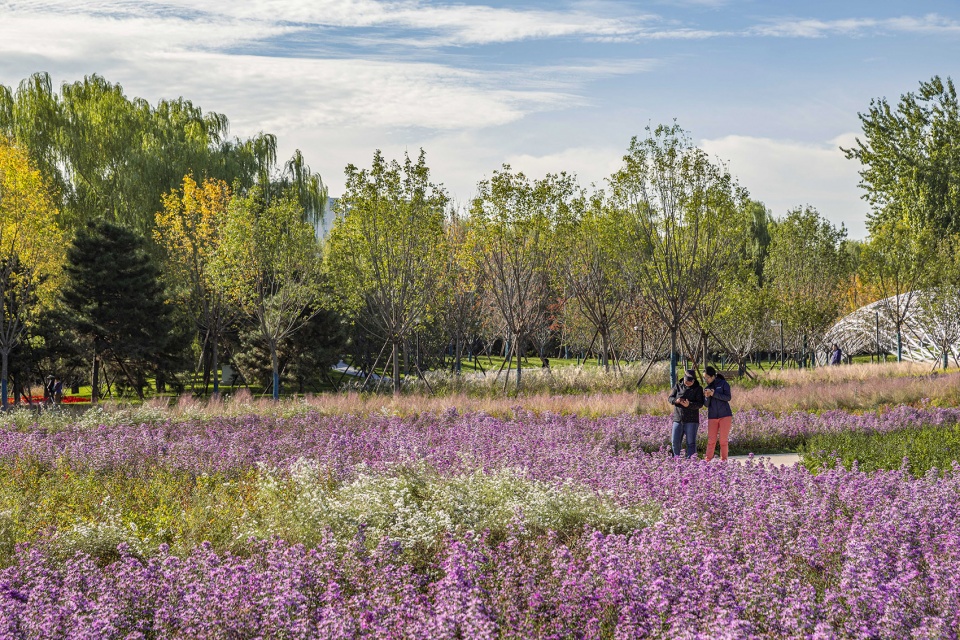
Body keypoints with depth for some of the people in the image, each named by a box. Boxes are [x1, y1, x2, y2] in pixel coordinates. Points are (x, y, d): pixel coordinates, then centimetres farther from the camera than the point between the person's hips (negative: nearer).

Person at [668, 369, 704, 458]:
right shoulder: (678, 386, 9)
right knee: (675, 442, 3)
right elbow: (670, 398, 5)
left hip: (691, 421, -3)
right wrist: (676, 400, -20)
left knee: (691, 443, -4)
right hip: (678, 419, 3)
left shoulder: (698, 389, 0)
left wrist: (689, 405, -27)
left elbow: (700, 404, -8)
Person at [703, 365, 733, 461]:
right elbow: (707, 405, 7)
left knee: (723, 440, -3)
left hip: (725, 416, -3)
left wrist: (713, 394, -18)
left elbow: (728, 397, -11)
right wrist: (707, 397, -13)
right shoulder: (707, 388, 12)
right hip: (712, 417, 3)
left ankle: (724, 461, 2)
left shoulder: (723, 384, 1)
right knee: (711, 440, -5)